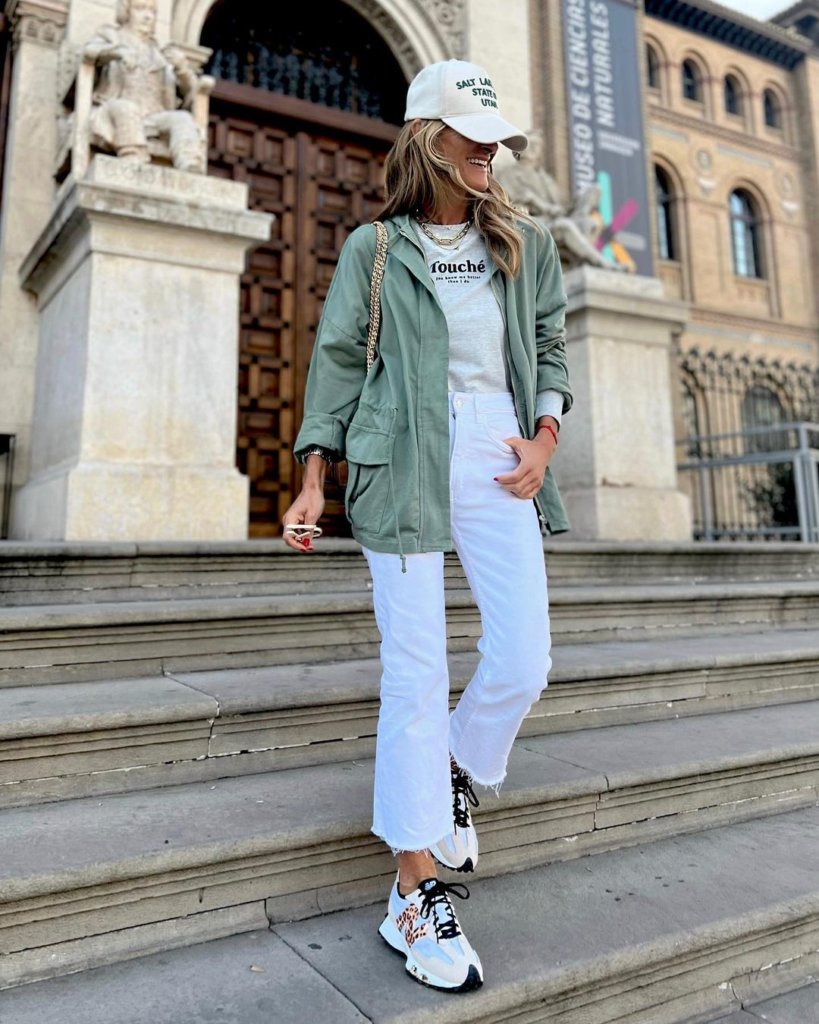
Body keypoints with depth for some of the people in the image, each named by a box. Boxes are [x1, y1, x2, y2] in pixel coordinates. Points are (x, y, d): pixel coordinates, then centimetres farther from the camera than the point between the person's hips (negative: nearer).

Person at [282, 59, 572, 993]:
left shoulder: (522, 244, 18)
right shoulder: (374, 249, 8)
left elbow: (548, 343, 22)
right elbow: (337, 364, 5)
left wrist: (544, 438, 5)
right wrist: (313, 485, -2)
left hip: (499, 460, 4)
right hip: (404, 467, -3)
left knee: (522, 663, -5)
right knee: (416, 674, -5)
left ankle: (454, 777, 28)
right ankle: (416, 891, 8)